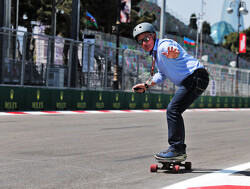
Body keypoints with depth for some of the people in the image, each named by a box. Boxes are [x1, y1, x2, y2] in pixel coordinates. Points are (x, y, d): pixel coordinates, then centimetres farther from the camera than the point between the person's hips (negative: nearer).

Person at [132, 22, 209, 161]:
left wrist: (173, 54, -62)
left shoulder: (163, 45, -13)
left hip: (196, 76, -11)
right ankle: (180, 151, 21)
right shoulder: (155, 53, 19)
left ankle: (176, 150, -15)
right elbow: (162, 74, 33)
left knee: (173, 110, -16)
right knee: (174, 112, 16)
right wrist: (146, 85, 24)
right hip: (189, 81, 11)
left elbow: (176, 50, -39)